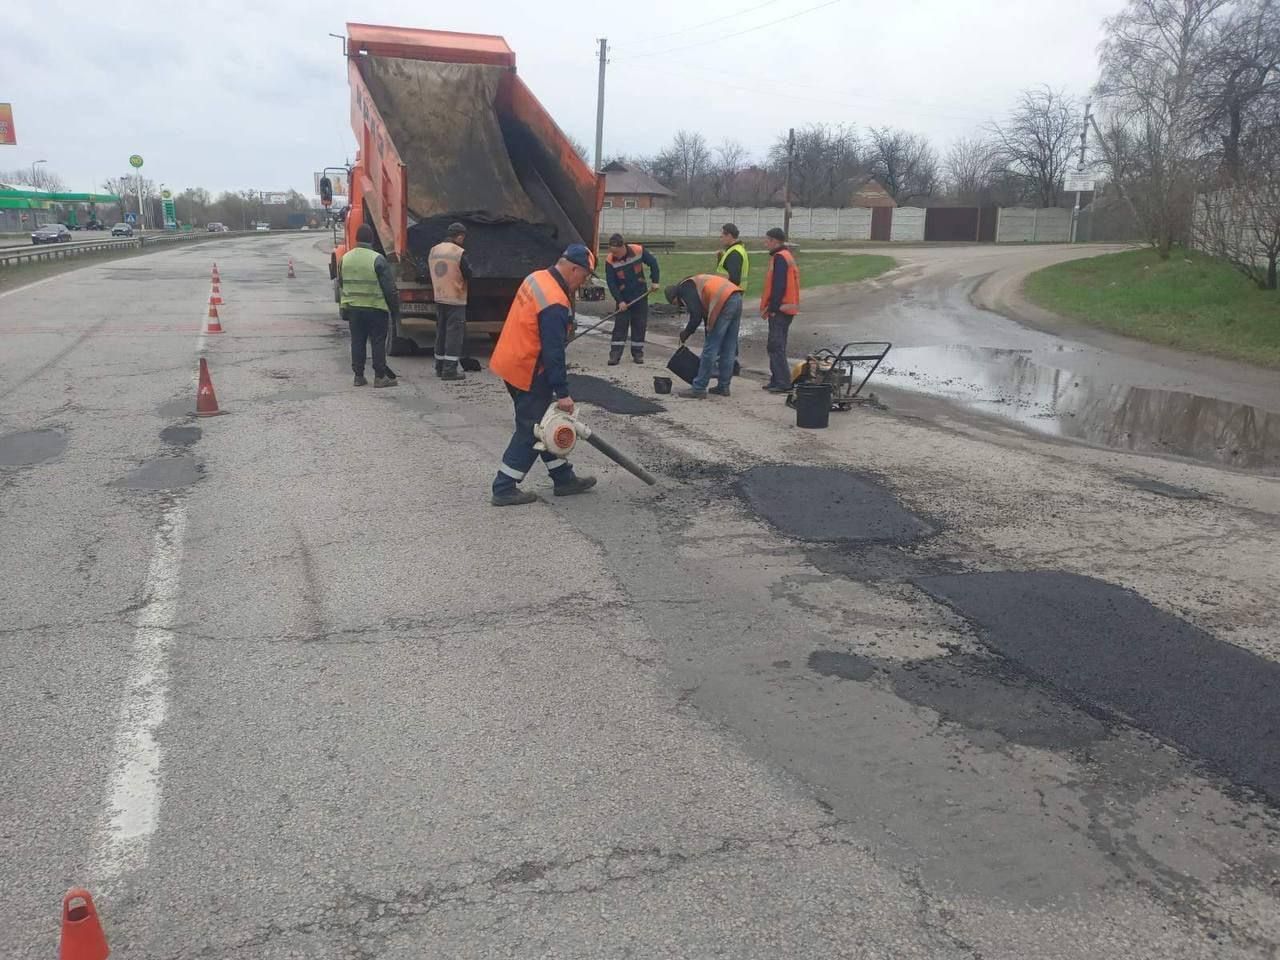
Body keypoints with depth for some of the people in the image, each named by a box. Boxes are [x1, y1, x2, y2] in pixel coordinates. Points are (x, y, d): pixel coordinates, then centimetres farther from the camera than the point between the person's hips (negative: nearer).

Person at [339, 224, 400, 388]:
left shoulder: (344, 258, 4)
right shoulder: (377, 259, -12)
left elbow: (341, 283, 15)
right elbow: (390, 288, -11)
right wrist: (395, 309, -2)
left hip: (352, 308, 5)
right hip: (375, 308, -5)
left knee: (357, 342, 10)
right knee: (378, 342, 2)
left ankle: (359, 376, 13)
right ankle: (380, 376, 3)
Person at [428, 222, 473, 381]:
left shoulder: (433, 251, 5)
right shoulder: (459, 253, -14)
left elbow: (429, 272, 14)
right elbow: (468, 275, -11)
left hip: (439, 298, 7)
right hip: (456, 299, -7)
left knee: (441, 332, 16)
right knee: (454, 333, -2)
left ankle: (440, 367, 22)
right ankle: (450, 369, -4)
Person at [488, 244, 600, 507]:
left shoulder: (538, 278, 4)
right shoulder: (555, 304, -26)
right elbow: (554, 352, -26)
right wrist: (563, 393, -21)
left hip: (512, 361, 10)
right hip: (526, 371, -10)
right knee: (531, 430, 2)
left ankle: (564, 478, 26)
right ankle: (504, 489, 8)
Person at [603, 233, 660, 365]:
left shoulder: (638, 251, -16)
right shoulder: (610, 261, -18)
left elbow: (653, 263, 0)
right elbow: (611, 283, -14)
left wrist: (654, 281, 0)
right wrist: (619, 301, -17)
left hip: (640, 295, 1)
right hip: (623, 298, -1)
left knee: (640, 324, 6)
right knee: (620, 324, -4)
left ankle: (638, 353, 16)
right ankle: (615, 354, -3)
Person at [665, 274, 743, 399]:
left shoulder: (684, 288, 3)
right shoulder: (696, 284, 30)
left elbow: (696, 316, -7)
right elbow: (706, 314, 33)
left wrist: (685, 334, 9)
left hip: (724, 303, -9)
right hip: (737, 299, 9)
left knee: (710, 349, -2)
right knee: (728, 349, 15)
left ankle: (698, 389, 3)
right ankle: (723, 386, 23)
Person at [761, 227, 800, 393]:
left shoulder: (780, 258, -14)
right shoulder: (787, 255, 18)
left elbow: (778, 286, -20)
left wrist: (771, 307, -18)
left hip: (780, 309, -10)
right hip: (786, 308, 10)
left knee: (776, 346, -9)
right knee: (777, 346, 14)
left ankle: (783, 383, -9)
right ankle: (777, 380, 18)